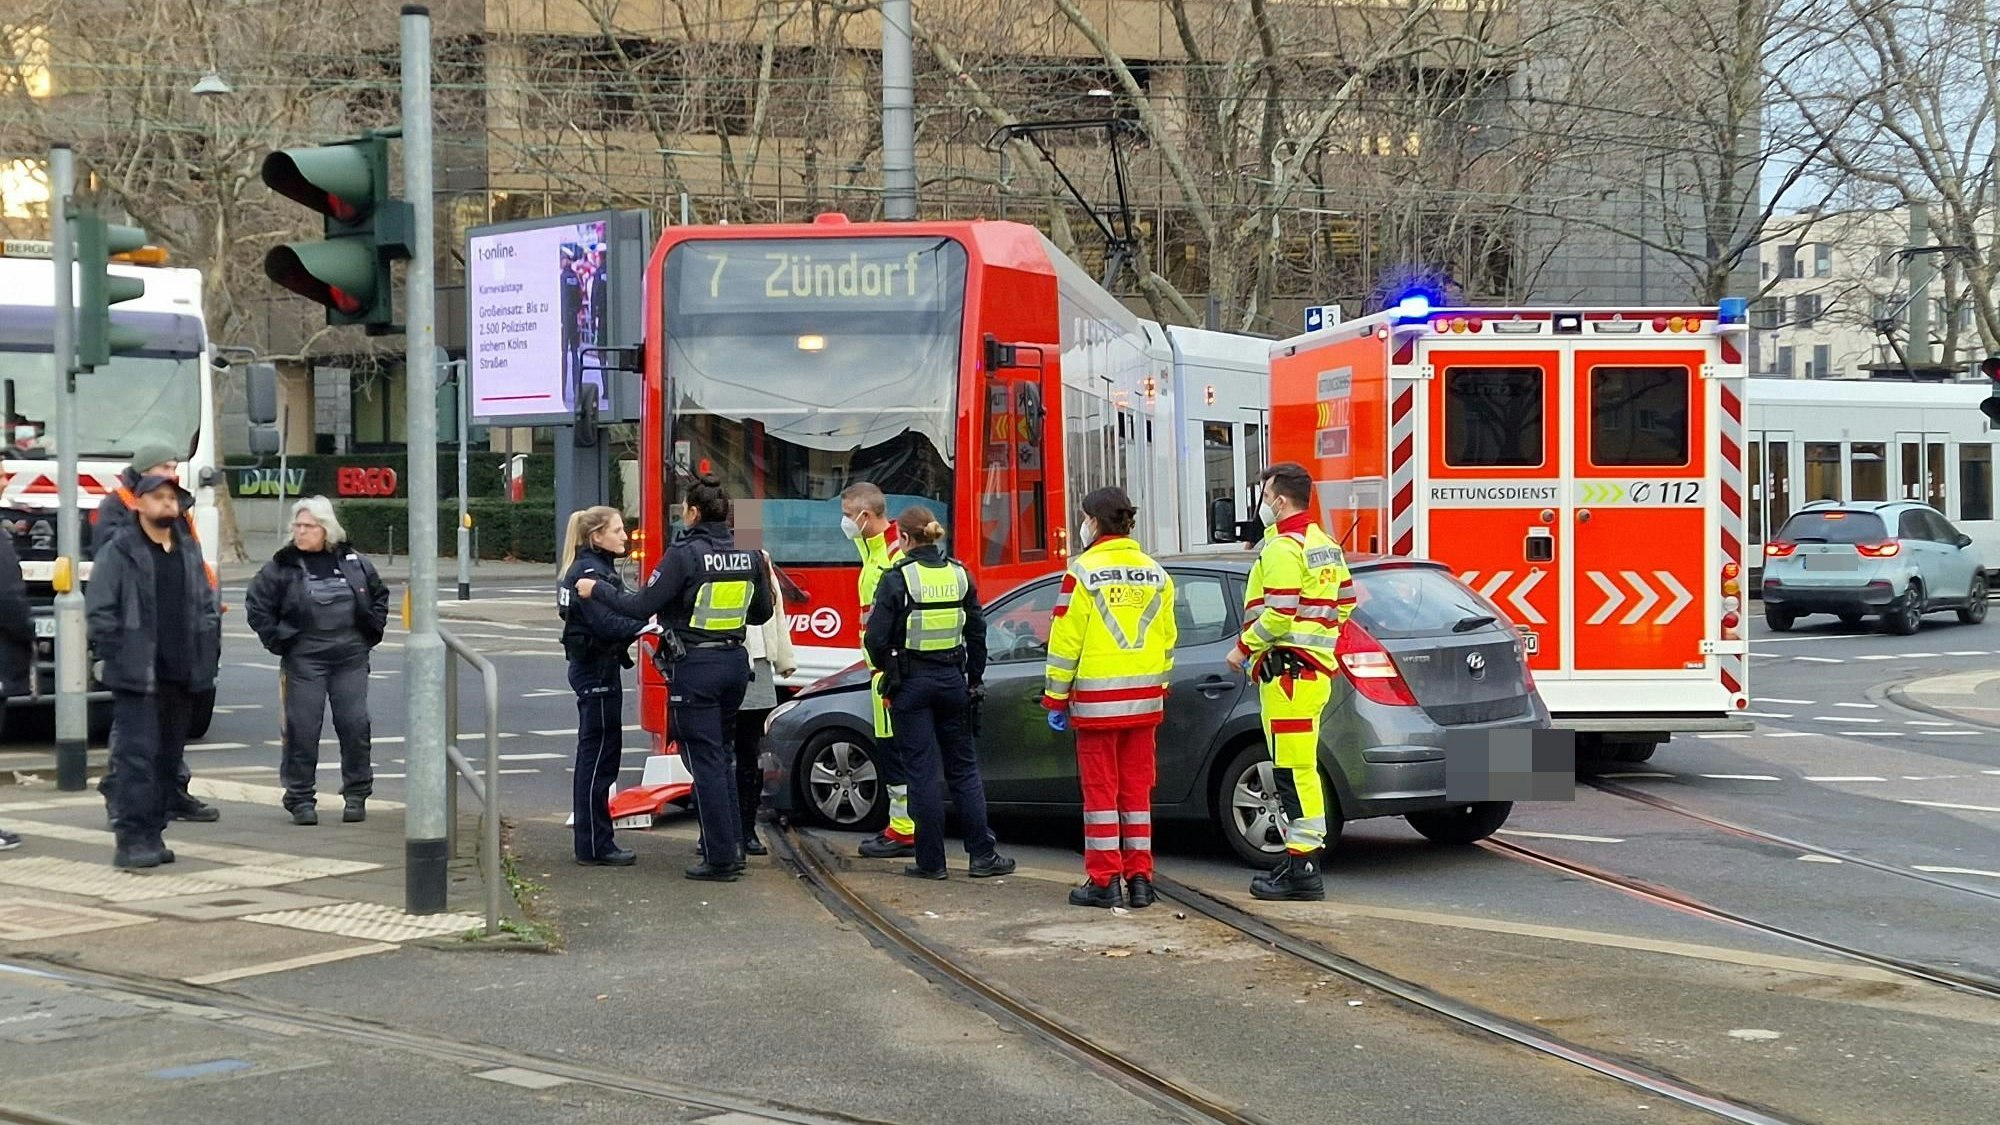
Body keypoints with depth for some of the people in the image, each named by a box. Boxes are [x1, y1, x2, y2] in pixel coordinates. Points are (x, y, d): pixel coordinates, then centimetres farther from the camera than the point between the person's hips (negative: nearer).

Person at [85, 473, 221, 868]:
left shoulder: (188, 552, 16)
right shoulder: (118, 552, -4)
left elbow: (207, 605, 22)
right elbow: (99, 609, -7)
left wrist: (209, 651, 10)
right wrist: (113, 655, -12)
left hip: (182, 673, 6)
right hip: (137, 674, -6)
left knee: (169, 756, 10)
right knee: (137, 754, -11)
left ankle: (152, 833, 17)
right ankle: (132, 839, -12)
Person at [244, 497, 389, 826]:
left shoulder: (354, 562, 7)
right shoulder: (282, 567, -1)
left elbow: (379, 595, 21)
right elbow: (257, 607, 4)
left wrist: (372, 631, 11)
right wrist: (278, 641, -2)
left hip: (351, 658, 2)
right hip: (303, 660, -2)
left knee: (355, 725, 1)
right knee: (302, 728, -3)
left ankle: (356, 795, 13)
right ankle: (301, 799, 6)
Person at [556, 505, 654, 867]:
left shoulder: (600, 569, 16)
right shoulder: (589, 573, -16)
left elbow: (616, 615, 11)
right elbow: (607, 623, -25)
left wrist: (644, 625, -4)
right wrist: (649, 626, -29)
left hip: (598, 670, 11)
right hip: (596, 670, -11)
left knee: (595, 755, 14)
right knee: (599, 755, -6)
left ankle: (594, 843, 20)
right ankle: (594, 847, -2)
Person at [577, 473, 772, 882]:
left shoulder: (685, 555, -15)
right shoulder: (750, 556, 4)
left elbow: (642, 607, -15)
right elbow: (761, 613, 14)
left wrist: (596, 591, -1)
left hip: (694, 667, -6)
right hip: (735, 662, 7)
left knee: (705, 760, -2)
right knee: (722, 754, 19)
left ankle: (720, 859, -1)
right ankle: (731, 844, 21)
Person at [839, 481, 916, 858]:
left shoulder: (894, 553, -17)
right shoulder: (876, 548, 15)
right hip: (883, 666, 10)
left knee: (893, 749, -7)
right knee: (888, 751, 14)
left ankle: (904, 832, -4)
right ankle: (901, 826, 20)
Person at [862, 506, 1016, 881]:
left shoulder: (898, 579, -11)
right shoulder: (959, 574, 4)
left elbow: (876, 637, -13)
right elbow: (977, 632, 7)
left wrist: (884, 667, 7)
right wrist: (974, 680, 15)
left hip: (911, 683, -4)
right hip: (953, 680, 4)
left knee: (923, 772, 1)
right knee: (963, 768, 12)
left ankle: (931, 860, 3)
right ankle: (983, 854, 8)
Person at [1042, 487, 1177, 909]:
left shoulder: (1083, 571, -9)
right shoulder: (1155, 574, 8)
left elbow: (1066, 639, -8)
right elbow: (1166, 640, 12)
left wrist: (1056, 696, -2)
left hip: (1097, 699, -5)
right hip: (1144, 698, 5)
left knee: (1101, 789, 0)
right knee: (1137, 788, 10)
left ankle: (1103, 881, 1)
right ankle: (1140, 879, 10)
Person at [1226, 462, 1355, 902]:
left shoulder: (1282, 548, -13)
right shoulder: (1323, 544, 18)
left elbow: (1279, 613, -21)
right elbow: (1346, 599, 22)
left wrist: (1244, 647, -10)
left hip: (1288, 671, -11)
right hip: (1317, 666, 11)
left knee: (1295, 771, -10)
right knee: (1298, 769, 14)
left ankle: (1302, 869, -10)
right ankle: (1301, 859, 18)